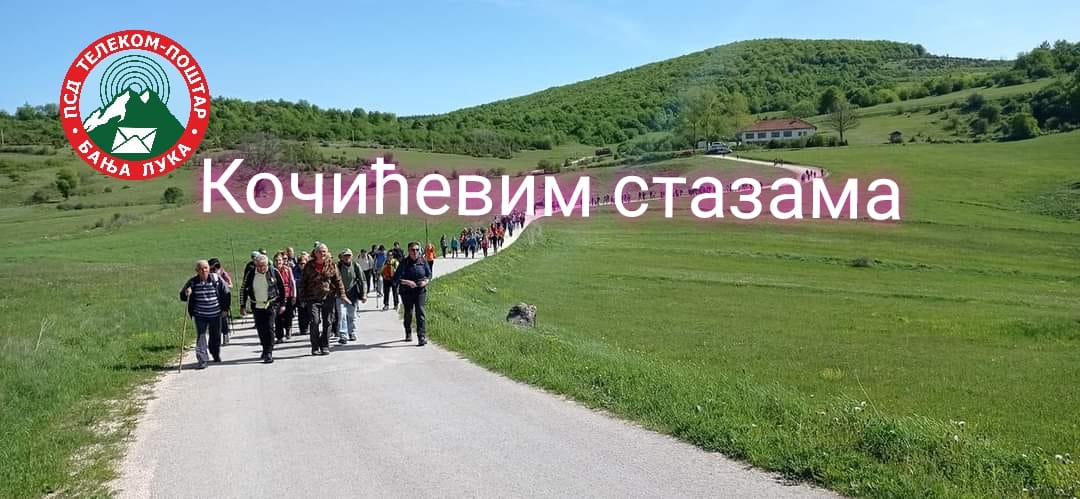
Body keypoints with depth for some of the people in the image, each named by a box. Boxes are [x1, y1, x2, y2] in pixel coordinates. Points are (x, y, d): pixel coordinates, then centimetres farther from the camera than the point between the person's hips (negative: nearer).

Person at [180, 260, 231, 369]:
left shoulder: (217, 280, -4)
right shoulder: (192, 282, -3)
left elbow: (226, 294, 5)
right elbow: (183, 297, 2)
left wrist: (225, 309, 3)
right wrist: (186, 293, -21)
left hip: (215, 314, 0)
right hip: (200, 316, 0)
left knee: (216, 336, 13)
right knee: (200, 336, -9)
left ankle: (216, 355, 37)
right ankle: (202, 361, -10)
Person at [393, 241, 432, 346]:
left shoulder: (423, 261, 0)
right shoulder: (404, 262, -8)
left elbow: (429, 274, 11)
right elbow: (396, 278, -11)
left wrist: (426, 281, -10)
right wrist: (407, 282, -24)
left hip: (420, 291, 0)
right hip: (407, 292, 0)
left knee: (420, 312, -13)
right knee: (408, 313, 13)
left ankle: (422, 336, -18)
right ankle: (408, 334, 36)